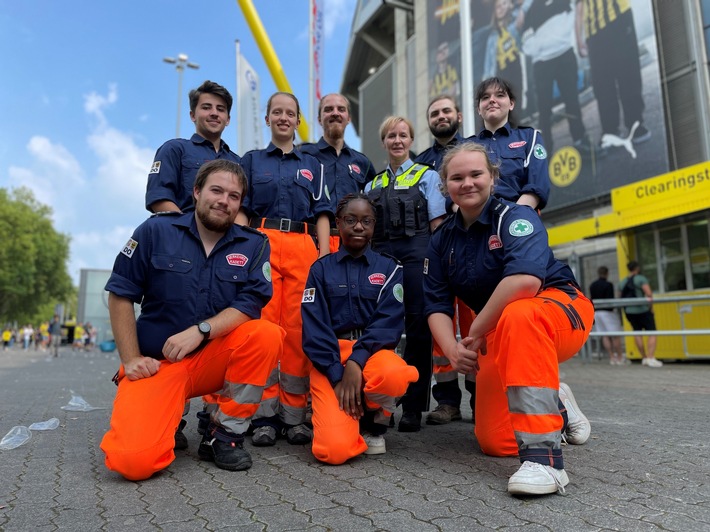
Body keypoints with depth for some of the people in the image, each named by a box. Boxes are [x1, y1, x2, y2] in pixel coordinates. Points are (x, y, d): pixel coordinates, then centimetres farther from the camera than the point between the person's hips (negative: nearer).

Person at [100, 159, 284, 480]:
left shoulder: (253, 246, 0)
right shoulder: (156, 231, -1)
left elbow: (250, 305, -9)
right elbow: (120, 295, 0)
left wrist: (201, 330, -24)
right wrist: (131, 360, -5)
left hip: (215, 359, 2)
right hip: (155, 363, -2)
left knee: (267, 335, -29)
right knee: (134, 461, -23)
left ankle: (225, 435, -10)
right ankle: (167, 417, 13)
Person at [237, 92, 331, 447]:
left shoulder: (312, 165, 22)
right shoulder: (251, 160, 19)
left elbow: (321, 213, 15)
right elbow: (241, 210, 11)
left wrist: (325, 252, 1)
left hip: (303, 247, 1)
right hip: (262, 243, -1)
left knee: (299, 327, -6)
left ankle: (295, 413, 2)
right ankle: (265, 414, -4)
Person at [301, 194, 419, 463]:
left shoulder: (389, 268, 8)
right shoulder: (321, 269, 7)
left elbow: (390, 320, -7)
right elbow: (314, 327, -2)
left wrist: (357, 362, -22)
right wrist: (338, 374, -16)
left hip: (372, 351, 1)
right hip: (329, 361, -1)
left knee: (394, 375, -37)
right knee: (335, 449, -23)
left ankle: (373, 420, -1)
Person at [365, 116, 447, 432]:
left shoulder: (426, 176, 10)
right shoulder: (373, 184, 19)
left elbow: (437, 224, 2)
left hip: (415, 253, -3)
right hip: (380, 256, 4)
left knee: (417, 328, -3)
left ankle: (413, 406, 5)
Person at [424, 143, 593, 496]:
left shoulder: (514, 217, -14)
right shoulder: (442, 240, 4)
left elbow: (525, 280, -34)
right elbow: (437, 306, -1)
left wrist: (476, 332, -26)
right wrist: (453, 350, -20)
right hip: (499, 334, 6)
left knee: (518, 315, -42)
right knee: (495, 443, -1)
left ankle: (543, 456, -37)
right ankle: (557, 407, 29)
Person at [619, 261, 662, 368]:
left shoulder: (622, 282, 8)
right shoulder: (641, 279, -9)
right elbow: (649, 293, -19)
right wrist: (651, 307, -9)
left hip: (629, 312, 6)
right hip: (643, 310, -6)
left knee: (637, 333, 14)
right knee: (652, 333, -1)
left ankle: (644, 358, 21)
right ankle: (651, 358, -10)